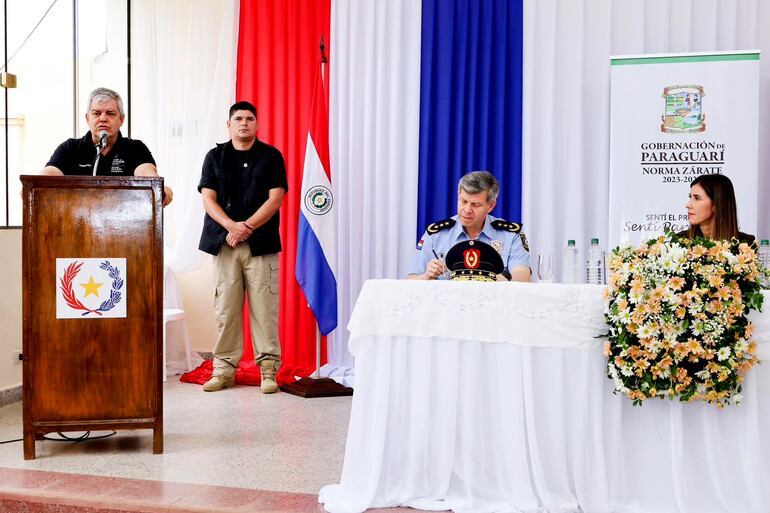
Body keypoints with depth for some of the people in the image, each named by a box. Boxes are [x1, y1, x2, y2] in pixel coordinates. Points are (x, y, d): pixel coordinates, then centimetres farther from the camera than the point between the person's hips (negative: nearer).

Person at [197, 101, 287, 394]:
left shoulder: (271, 156, 7)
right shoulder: (215, 157, 13)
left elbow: (275, 199, -1)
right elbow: (208, 198, 4)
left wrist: (246, 227, -11)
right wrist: (232, 226, -13)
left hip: (261, 243, -2)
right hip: (224, 242, 2)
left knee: (264, 307, -4)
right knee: (225, 308, 2)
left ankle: (268, 369, 1)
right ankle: (224, 369, 9)